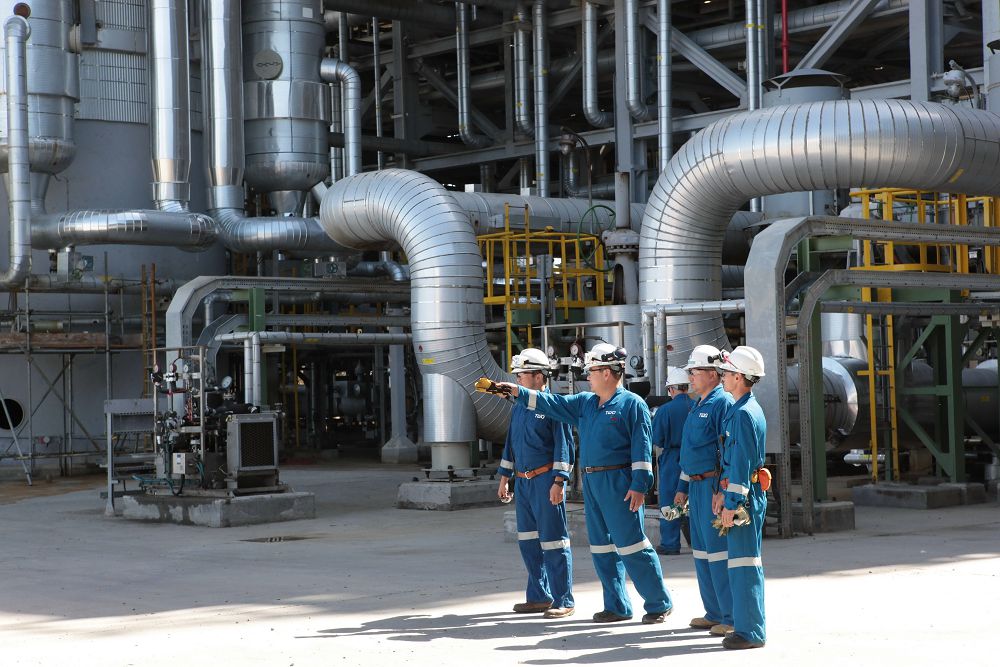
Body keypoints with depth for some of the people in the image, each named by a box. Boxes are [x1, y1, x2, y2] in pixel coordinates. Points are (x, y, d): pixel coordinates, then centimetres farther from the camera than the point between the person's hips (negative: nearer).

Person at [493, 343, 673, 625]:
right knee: (601, 546, 10)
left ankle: (659, 603, 1)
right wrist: (518, 392, 9)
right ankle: (617, 606, 18)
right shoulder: (585, 403, 15)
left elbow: (641, 448, -11)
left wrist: (639, 485, -16)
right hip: (591, 484, 8)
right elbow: (552, 403, 16)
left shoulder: (632, 404, -7)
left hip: (618, 484, -8)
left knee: (631, 544, -7)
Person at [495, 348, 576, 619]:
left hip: (545, 481, -8)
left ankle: (564, 601, 0)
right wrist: (504, 478, 19)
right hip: (523, 482, 8)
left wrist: (558, 482, -18)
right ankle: (539, 597, 22)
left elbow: (564, 446, -12)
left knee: (553, 541, -5)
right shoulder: (520, 408, 15)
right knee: (529, 541, 12)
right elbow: (511, 444, 22)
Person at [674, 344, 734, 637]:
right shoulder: (697, 406, 18)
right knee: (702, 551, 13)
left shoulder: (722, 403, -12)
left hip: (714, 486, -10)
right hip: (697, 487, 10)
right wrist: (683, 488, 23)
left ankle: (733, 617, -3)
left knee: (718, 551, -8)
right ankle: (714, 613, 21)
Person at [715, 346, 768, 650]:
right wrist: (724, 493, 20)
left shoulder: (743, 413, -17)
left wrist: (731, 504, -19)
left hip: (745, 496, -10)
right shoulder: (747, 409, 15)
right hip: (747, 494, 10)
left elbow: (742, 463, -20)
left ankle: (751, 631, -4)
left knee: (745, 562, -7)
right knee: (741, 560, 15)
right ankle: (745, 624, 21)